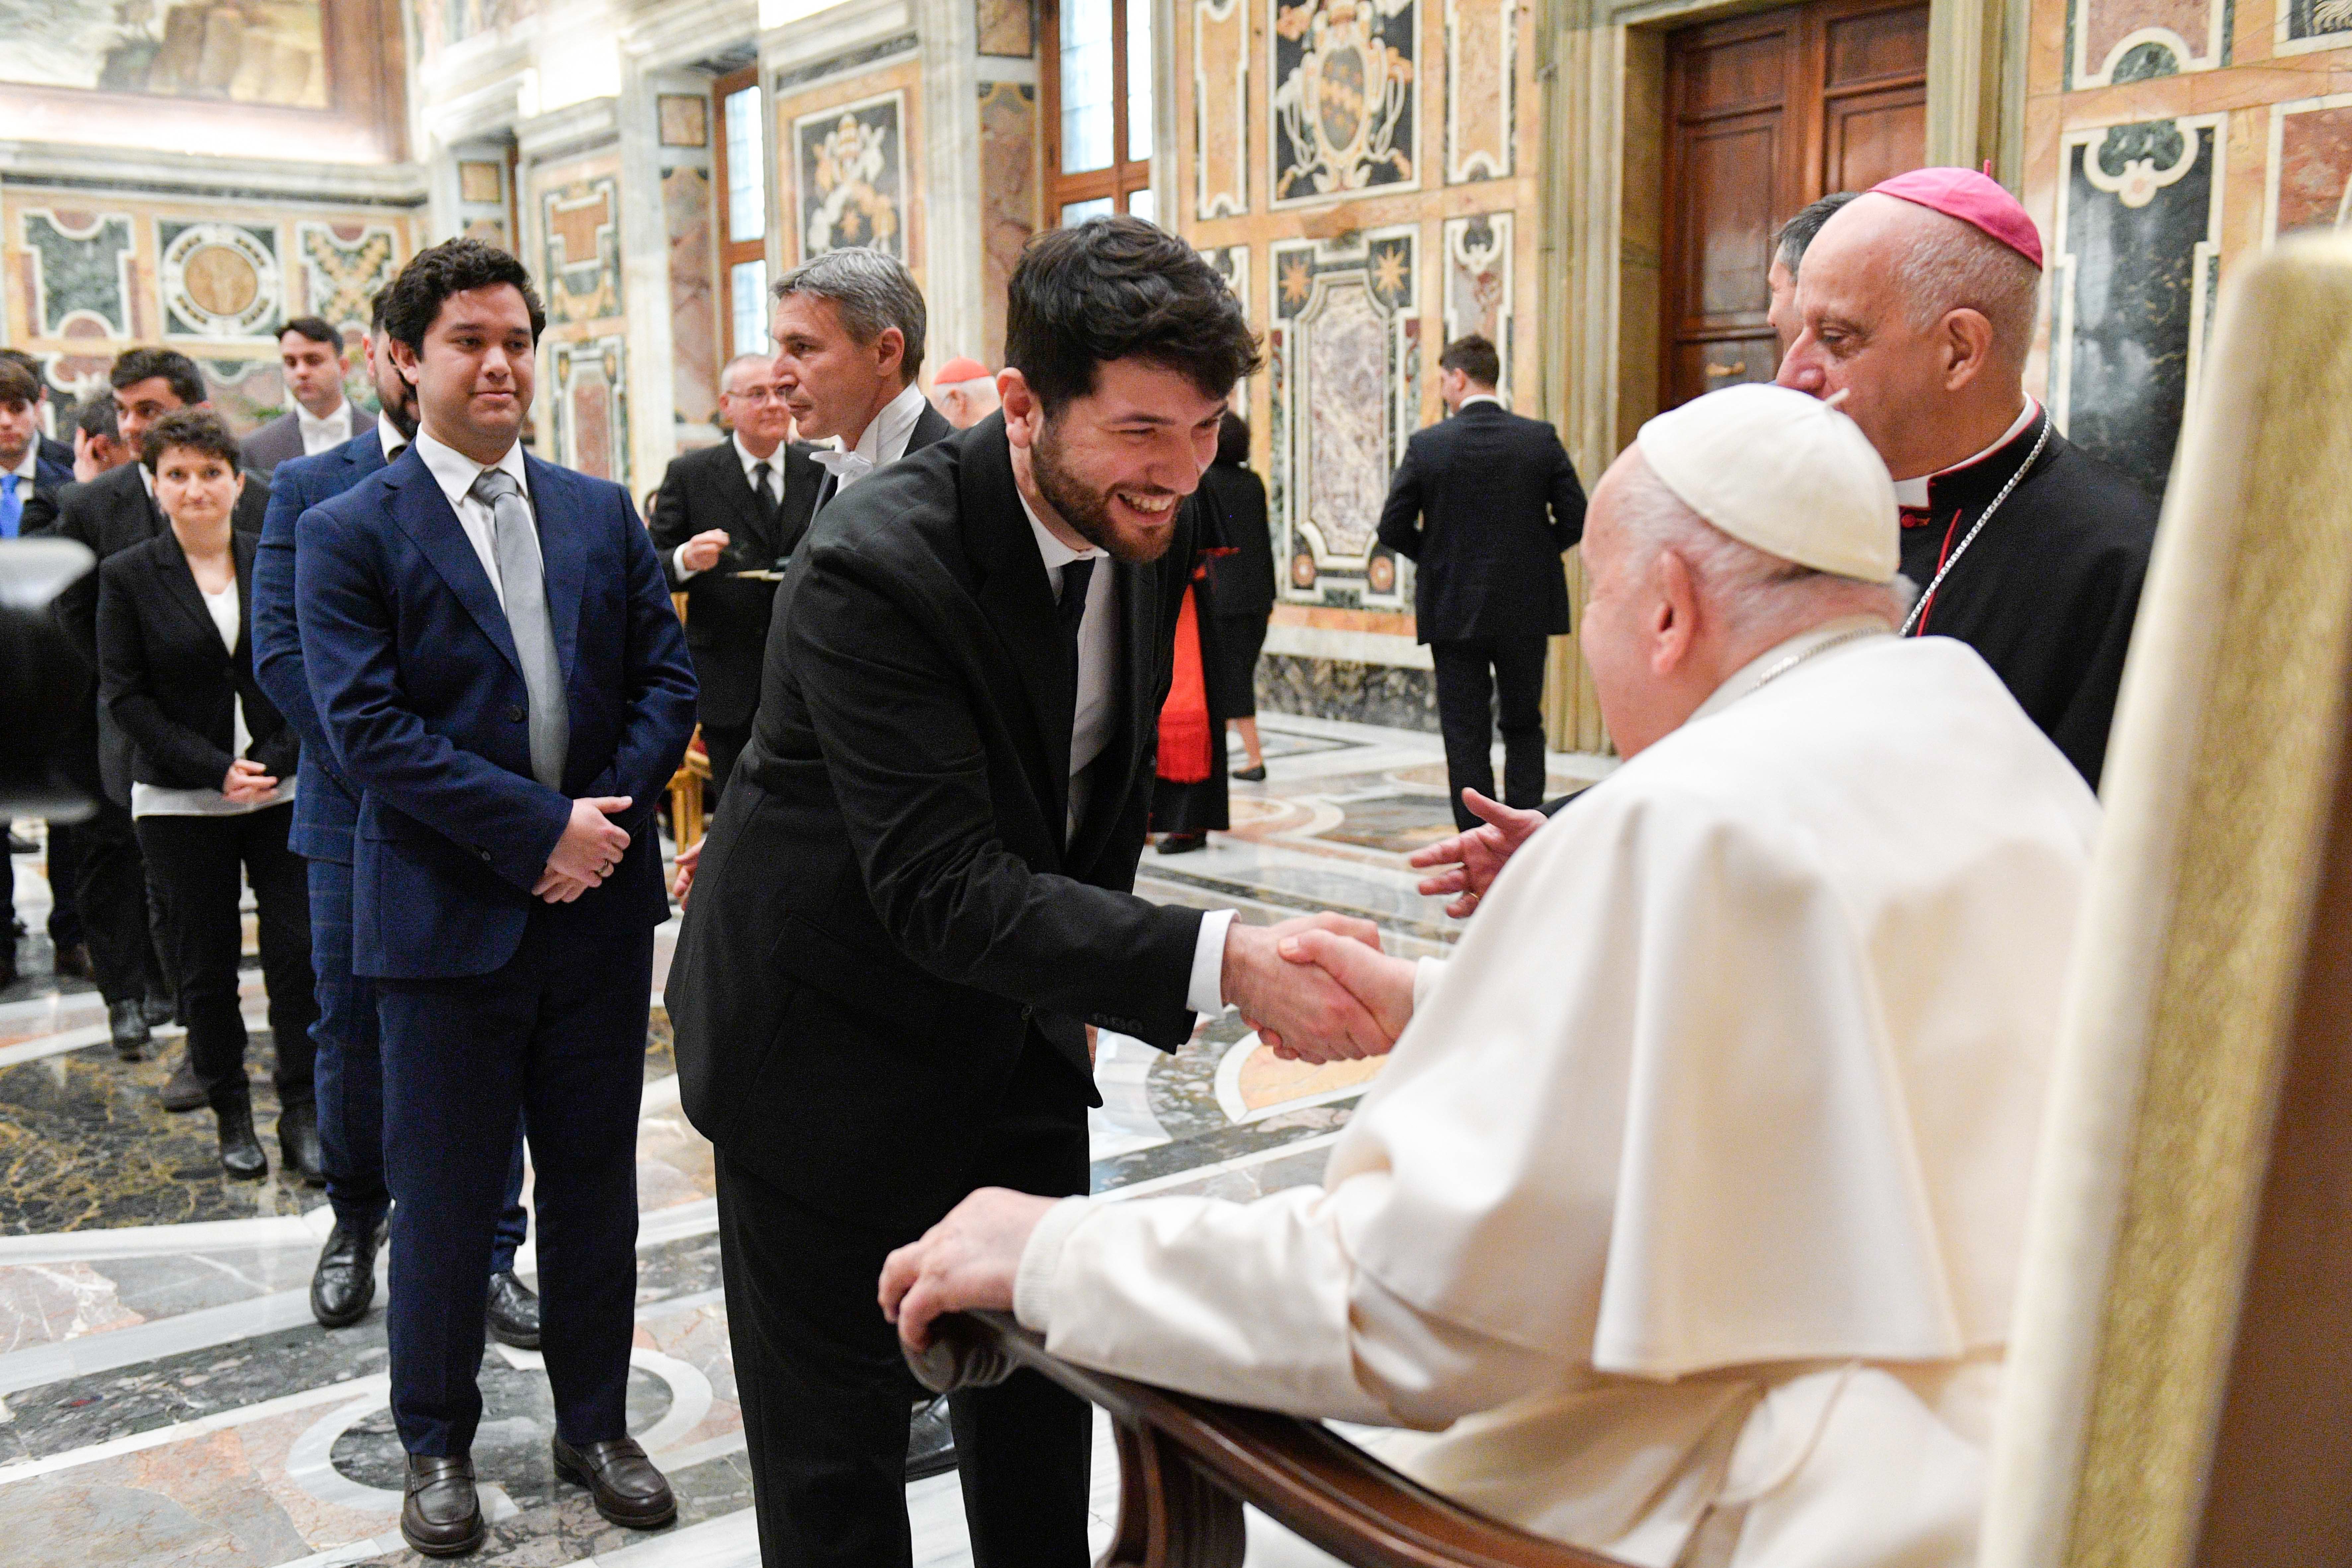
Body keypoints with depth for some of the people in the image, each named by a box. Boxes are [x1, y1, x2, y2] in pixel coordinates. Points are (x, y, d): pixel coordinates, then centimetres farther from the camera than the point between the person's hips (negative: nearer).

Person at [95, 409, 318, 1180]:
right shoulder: (127, 576, 0)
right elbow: (124, 695, -3)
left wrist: (275, 760, -9)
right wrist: (215, 770, -11)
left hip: (284, 792, 1)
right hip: (181, 805, -1)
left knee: (298, 953, -3)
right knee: (206, 966, 6)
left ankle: (302, 1114, 7)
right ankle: (231, 1116, 20)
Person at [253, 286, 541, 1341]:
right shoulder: (308, 490, 5)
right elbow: (281, 652, -2)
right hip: (357, 816, 0)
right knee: (352, 1029, 9)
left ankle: (491, 1257, 18)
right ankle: (357, 1220, 33)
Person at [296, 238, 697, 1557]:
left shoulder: (604, 514, 9)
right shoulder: (350, 534, -4)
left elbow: (669, 678, 6)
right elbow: (368, 726, -13)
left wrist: (613, 812, -10)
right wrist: (539, 829, -18)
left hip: (600, 904, 4)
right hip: (449, 915, -3)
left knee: (597, 1189, 14)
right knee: (446, 1201, 9)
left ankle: (597, 1423, 31)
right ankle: (439, 1446, 30)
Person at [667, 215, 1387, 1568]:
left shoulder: (1147, 520, -6)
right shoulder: (877, 567, -30)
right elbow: (941, 890, -35)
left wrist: (1088, 977, 13)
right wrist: (1216, 961, -44)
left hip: (1021, 1027, 7)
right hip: (832, 1051, -6)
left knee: (1043, 1417, 19)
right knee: (837, 1455, 8)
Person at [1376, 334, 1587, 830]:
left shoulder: (1427, 445, -7)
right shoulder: (1541, 438, -2)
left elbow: (1393, 527, -6)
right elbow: (1575, 519, -3)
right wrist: (1532, 552, 13)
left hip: (1454, 610, -2)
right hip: (1527, 608, 2)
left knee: (1466, 734, 5)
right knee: (1524, 725, 15)